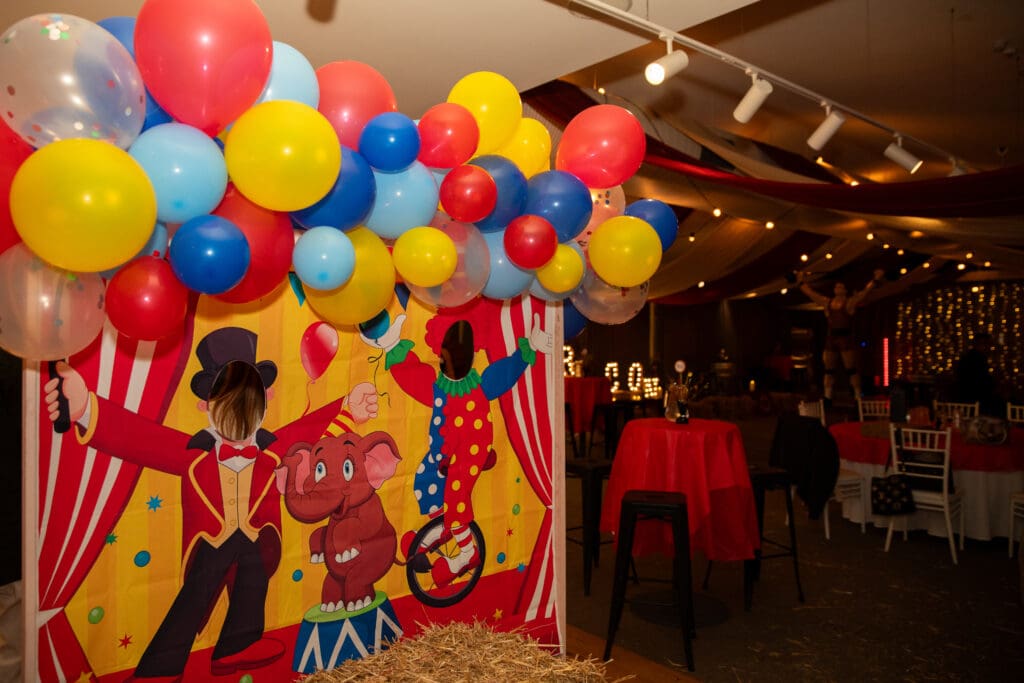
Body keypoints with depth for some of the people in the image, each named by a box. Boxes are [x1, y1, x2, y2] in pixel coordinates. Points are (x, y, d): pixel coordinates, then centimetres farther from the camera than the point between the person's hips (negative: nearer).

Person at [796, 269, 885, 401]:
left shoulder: (851, 302, 1)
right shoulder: (826, 302, 13)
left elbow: (866, 290, -4)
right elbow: (810, 292, 20)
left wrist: (876, 279, -11)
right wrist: (801, 282, 24)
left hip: (846, 339, -5)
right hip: (831, 339, 5)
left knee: (851, 370, -5)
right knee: (829, 370, 7)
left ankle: (858, 398, -2)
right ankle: (827, 398, 12)